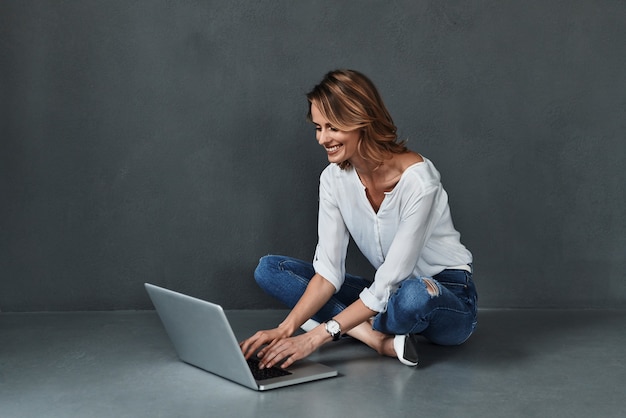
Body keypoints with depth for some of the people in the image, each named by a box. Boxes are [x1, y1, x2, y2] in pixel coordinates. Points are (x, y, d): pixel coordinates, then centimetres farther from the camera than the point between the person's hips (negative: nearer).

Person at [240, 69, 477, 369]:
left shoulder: (417, 179, -26)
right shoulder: (334, 178, -7)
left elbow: (390, 282, -27)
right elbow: (328, 270, -10)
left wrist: (318, 336, -32)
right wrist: (286, 328, -24)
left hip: (450, 299, -7)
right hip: (388, 296, 7)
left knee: (414, 294, -44)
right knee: (269, 268, -7)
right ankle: (380, 339, -20)